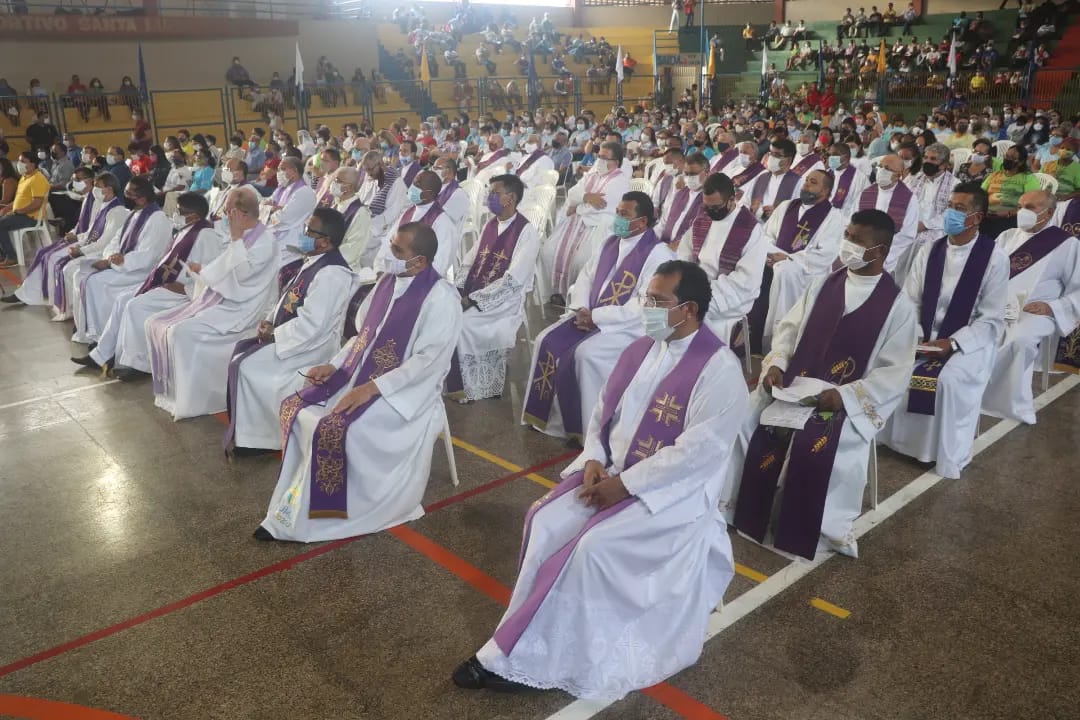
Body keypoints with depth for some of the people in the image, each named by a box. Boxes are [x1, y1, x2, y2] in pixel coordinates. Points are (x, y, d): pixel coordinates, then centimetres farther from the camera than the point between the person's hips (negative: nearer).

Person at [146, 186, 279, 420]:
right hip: (216, 300, 10)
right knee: (156, 323, 0)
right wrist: (202, 270, 6)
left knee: (181, 332, -27)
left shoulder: (266, 241, -11)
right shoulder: (241, 238, 17)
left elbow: (238, 273, -21)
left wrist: (236, 237, -17)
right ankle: (170, 391, 5)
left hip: (237, 309, -10)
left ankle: (187, 401, -14)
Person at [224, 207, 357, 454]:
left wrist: (273, 334, -16)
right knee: (241, 351, 7)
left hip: (312, 347, -10)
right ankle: (243, 430, 14)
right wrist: (270, 322, 1)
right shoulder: (313, 261, 7)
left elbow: (311, 325, -28)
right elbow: (290, 299, 17)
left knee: (247, 366, -13)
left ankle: (249, 437, 3)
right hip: (294, 335, 10)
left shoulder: (331, 274, -25)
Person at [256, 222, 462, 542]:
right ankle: (293, 508, 3)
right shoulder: (388, 281, 8)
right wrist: (334, 365, 2)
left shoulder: (440, 297, -17)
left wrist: (373, 388, -25)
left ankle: (315, 516, -6)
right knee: (295, 408, -5)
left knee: (335, 429, -27)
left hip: (403, 390, -8)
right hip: (359, 373, 8)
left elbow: (430, 360, -22)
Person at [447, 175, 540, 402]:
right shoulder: (490, 225, 11)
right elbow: (469, 261, 15)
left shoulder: (527, 231, -12)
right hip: (473, 296, 7)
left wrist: (474, 299, -20)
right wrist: (459, 290, -4)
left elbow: (514, 280, -19)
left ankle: (464, 388, -7)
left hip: (504, 302, -7)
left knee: (458, 322, -24)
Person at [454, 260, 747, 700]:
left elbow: (698, 452, -22)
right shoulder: (639, 351, 6)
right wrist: (594, 460, -6)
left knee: (593, 546, -24)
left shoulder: (718, 369, -17)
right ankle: (526, 644, -2)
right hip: (611, 472, 7)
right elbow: (602, 413, 13)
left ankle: (523, 659, -9)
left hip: (673, 490, -7)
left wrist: (624, 484, -21)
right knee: (545, 521, -12)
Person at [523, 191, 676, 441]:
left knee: (585, 354, -30)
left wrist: (596, 317, -22)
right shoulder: (609, 243, 12)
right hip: (591, 316, 8)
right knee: (547, 341, -9)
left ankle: (586, 428, -13)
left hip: (629, 327, -8)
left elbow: (645, 306, -22)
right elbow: (586, 276, 15)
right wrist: (581, 309, -6)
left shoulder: (658, 254, -13)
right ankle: (548, 416, 1)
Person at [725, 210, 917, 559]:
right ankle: (744, 510, -1)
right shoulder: (823, 284, 7)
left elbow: (896, 372, -8)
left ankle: (811, 531, -8)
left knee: (815, 447, -31)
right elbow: (789, 327, 11)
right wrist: (776, 364, -8)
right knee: (746, 417, -17)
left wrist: (846, 395, -20)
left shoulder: (898, 306, -5)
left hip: (850, 400, -4)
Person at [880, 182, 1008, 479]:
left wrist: (952, 344, -21)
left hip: (969, 342, -4)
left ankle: (947, 457, -13)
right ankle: (890, 436, -4)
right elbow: (909, 301, 4)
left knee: (948, 380, -33)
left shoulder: (995, 258, -8)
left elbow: (991, 321, -10)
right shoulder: (929, 251, 5)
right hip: (924, 338, 4)